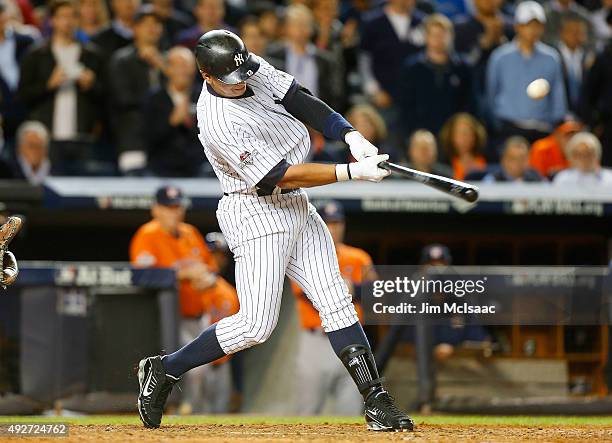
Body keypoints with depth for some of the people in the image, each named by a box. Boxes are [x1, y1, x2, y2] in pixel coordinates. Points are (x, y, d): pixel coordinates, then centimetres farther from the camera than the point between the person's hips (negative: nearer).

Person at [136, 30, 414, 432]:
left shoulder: (256, 71, -3)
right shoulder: (218, 123, -26)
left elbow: (302, 101, -2)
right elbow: (280, 175, -26)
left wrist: (353, 137, -19)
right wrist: (353, 172, -26)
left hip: (297, 209, 8)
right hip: (257, 215, -8)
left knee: (336, 303, 2)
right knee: (256, 325, -10)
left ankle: (377, 403, 1)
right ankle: (164, 371, 6)